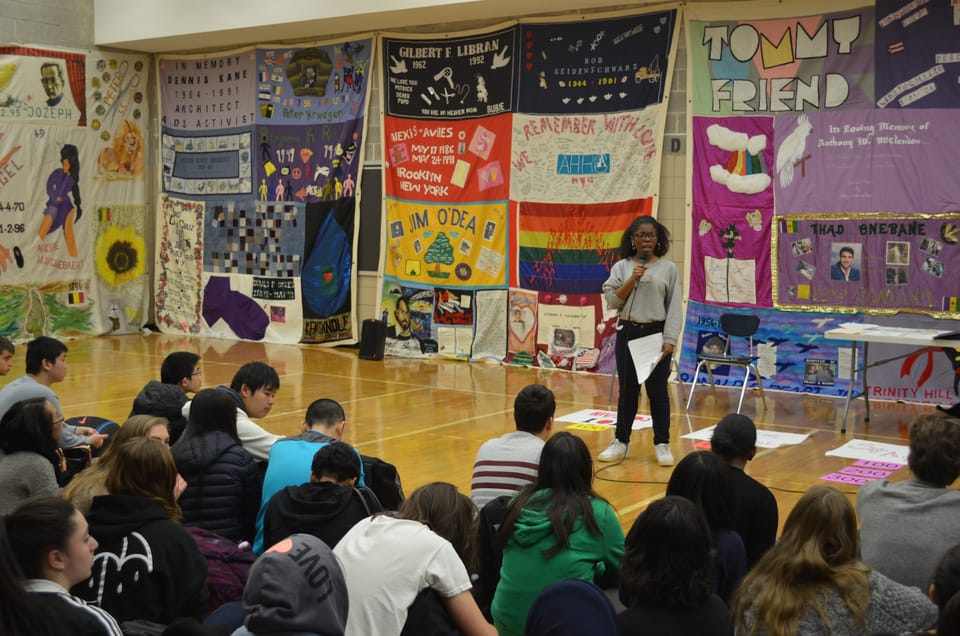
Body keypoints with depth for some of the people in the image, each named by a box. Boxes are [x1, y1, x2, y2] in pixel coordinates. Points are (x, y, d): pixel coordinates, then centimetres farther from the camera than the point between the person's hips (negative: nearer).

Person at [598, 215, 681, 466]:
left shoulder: (668, 268, 0)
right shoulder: (621, 267, 3)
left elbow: (674, 306, -2)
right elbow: (612, 301, -2)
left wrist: (670, 339, -9)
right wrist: (632, 280, -14)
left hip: (656, 333, -1)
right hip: (628, 333, 2)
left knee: (657, 390, 3)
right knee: (628, 390, 9)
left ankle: (662, 444, 12)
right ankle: (621, 441, 19)